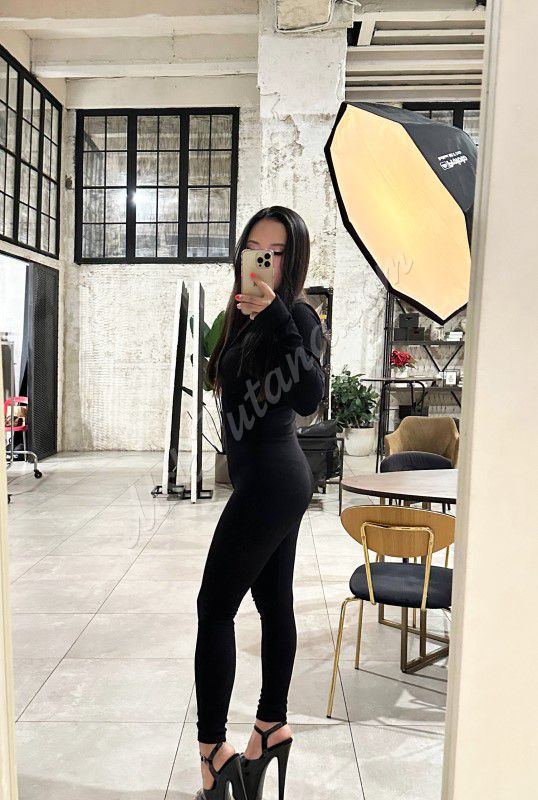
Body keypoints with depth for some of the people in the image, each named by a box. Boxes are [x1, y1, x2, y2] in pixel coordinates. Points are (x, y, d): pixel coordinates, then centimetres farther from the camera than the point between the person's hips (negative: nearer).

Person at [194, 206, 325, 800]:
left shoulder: (296, 315, -13)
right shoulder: (246, 317, 12)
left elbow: (308, 400, -28)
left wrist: (276, 317, -32)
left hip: (270, 480, -9)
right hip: (276, 478, 9)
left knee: (214, 607, -2)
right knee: (274, 604, 16)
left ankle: (213, 750, 11)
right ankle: (272, 727, 31)